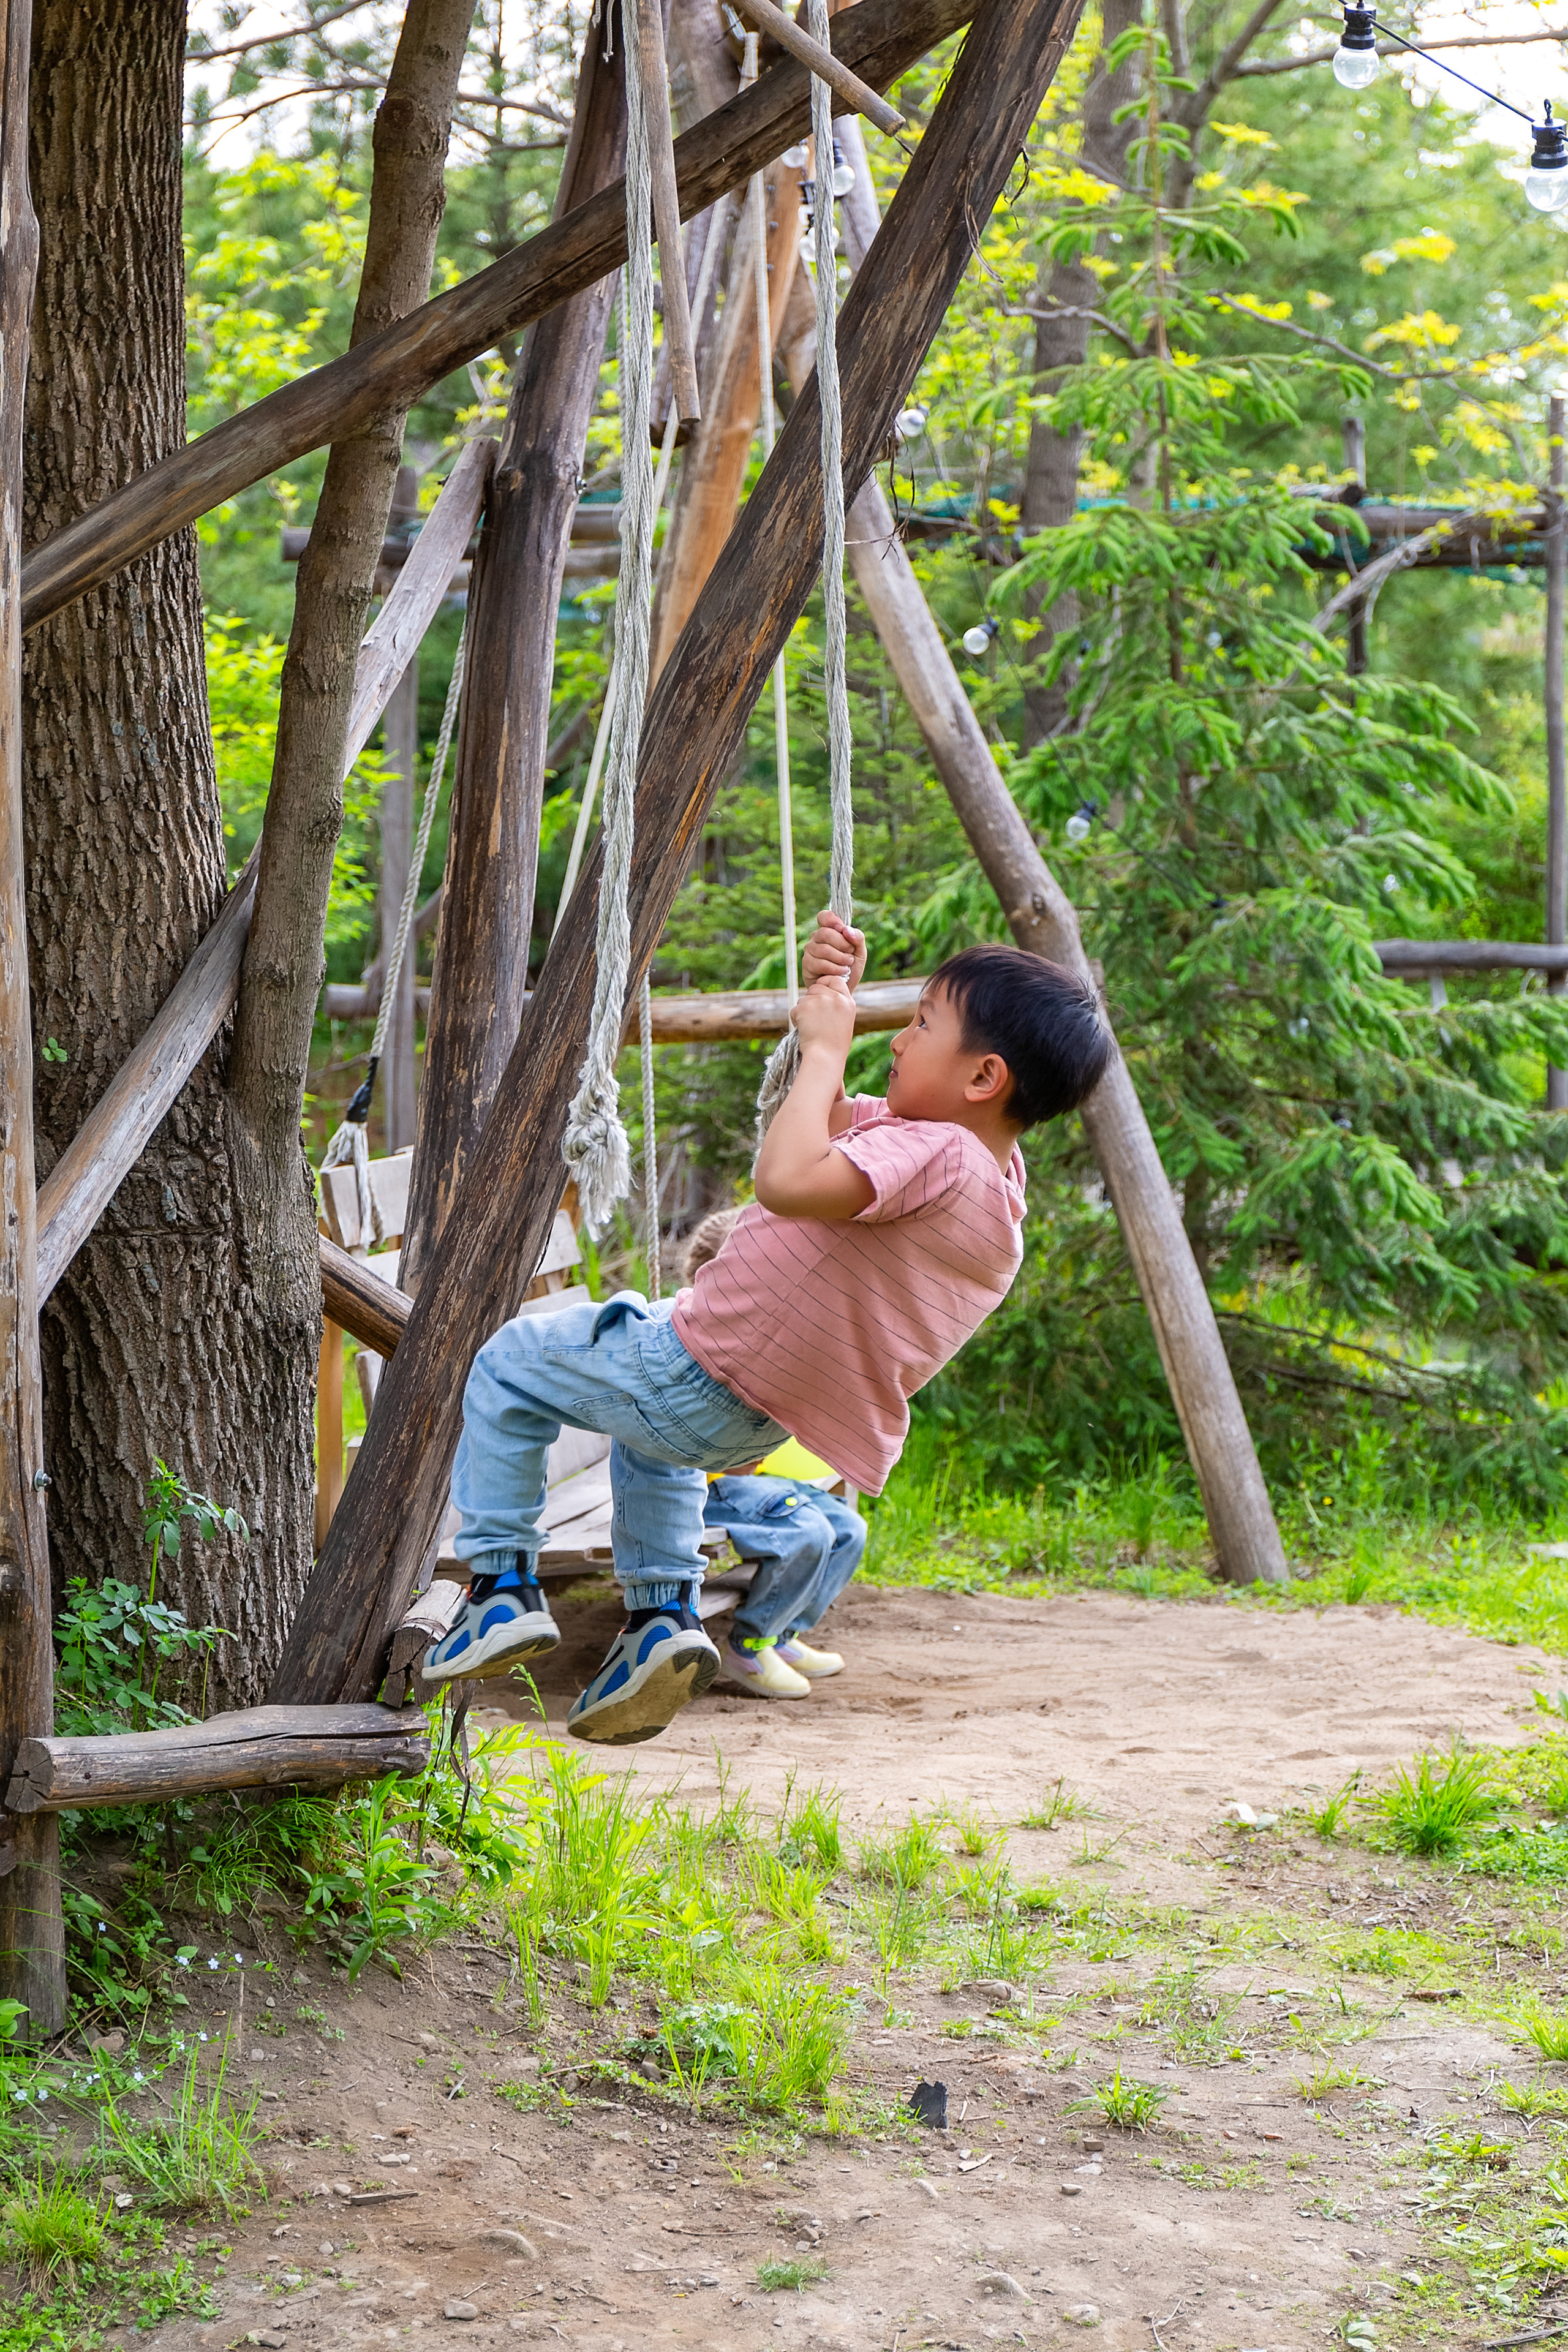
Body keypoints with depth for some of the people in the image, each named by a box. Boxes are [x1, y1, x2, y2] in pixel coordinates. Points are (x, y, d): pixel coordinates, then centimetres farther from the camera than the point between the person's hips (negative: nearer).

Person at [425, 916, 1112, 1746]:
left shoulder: (937, 1156, -27)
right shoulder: (991, 1176, 2)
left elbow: (787, 1179, -44)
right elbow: (823, 1134, 16)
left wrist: (824, 1050, -30)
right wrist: (829, 1001, 4)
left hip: (702, 1380, -10)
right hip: (758, 1424, 10)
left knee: (509, 1363, 13)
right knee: (652, 1430, 40)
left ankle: (501, 1584, 10)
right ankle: (663, 1611, 25)